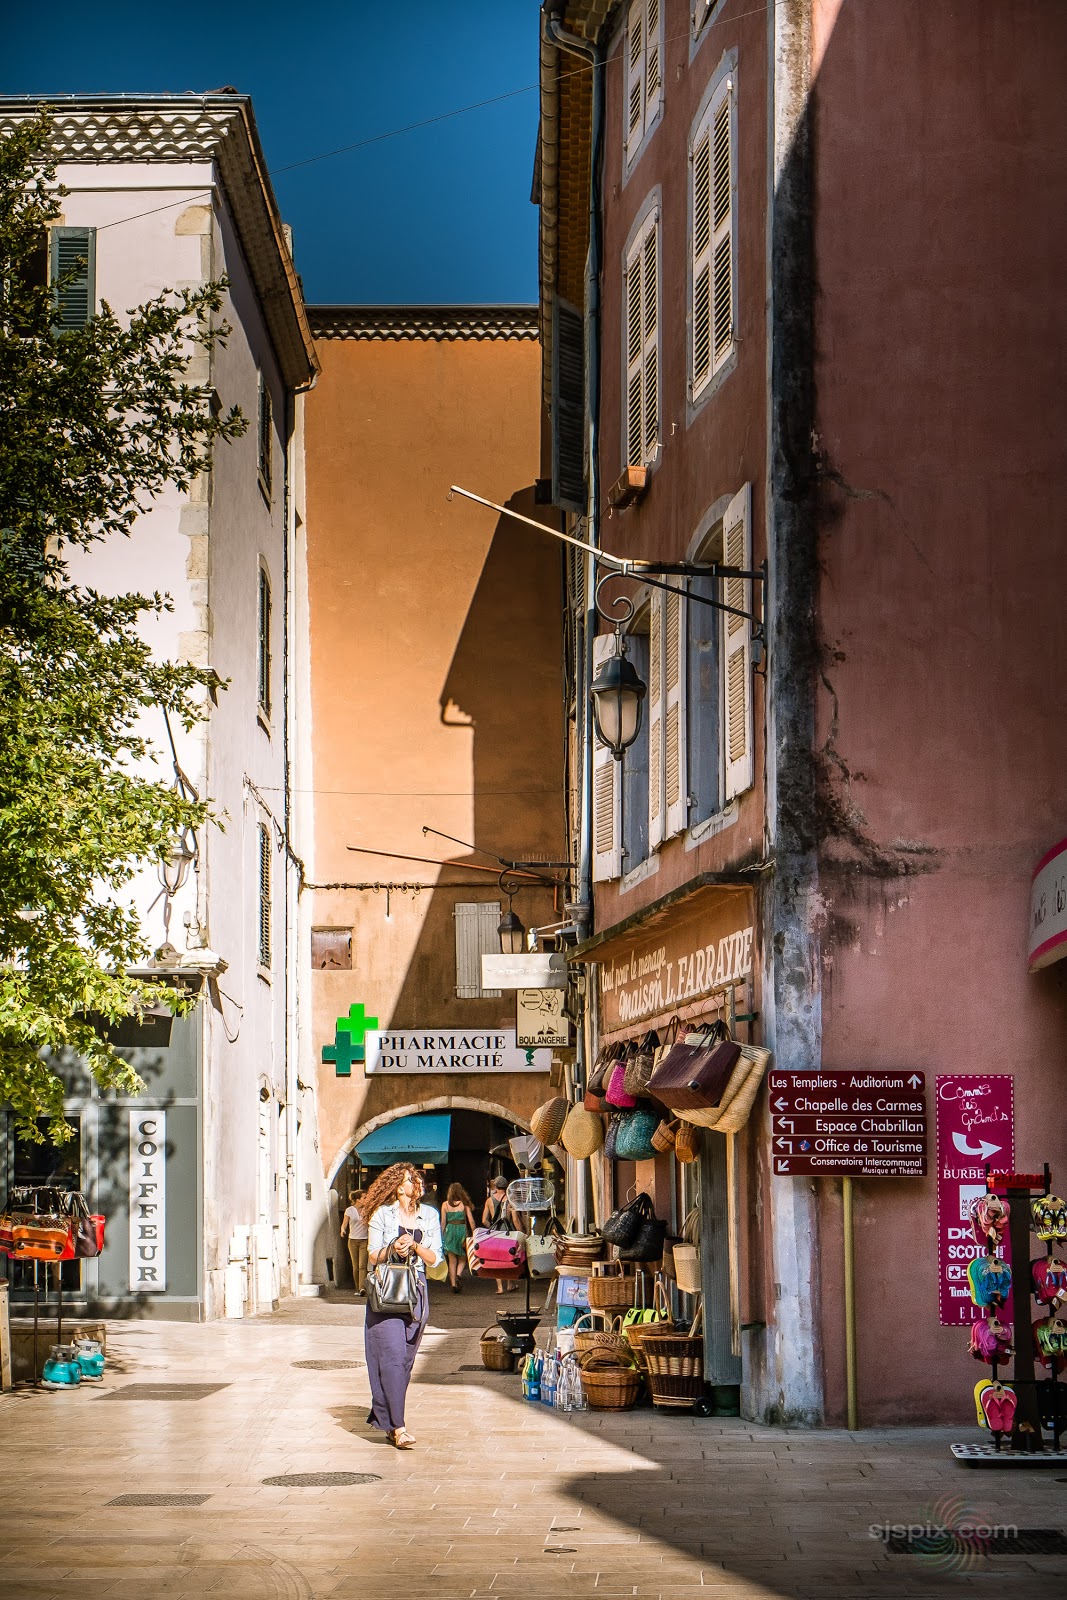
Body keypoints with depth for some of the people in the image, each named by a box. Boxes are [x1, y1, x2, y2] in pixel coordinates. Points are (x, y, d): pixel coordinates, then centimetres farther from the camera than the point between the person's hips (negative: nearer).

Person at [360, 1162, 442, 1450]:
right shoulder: (382, 1214, 1)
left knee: (406, 1359, 4)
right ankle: (397, 1427, -16)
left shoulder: (429, 1215, 11)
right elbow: (373, 1256, 1)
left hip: (416, 1291, 4)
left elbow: (434, 1259, 7)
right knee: (392, 1356, -12)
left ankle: (384, 1416, 16)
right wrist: (392, 1249, -18)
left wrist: (414, 1246, -11)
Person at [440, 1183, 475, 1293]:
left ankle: (453, 1284, 3)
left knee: (452, 1260, 7)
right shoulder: (465, 1204, 0)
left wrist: (442, 1236, 11)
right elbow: (471, 1221, -3)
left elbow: (443, 1222, 4)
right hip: (462, 1230, -1)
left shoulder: (445, 1204, 3)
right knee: (462, 1258, 11)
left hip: (450, 1231, 1)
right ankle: (458, 1275, -16)